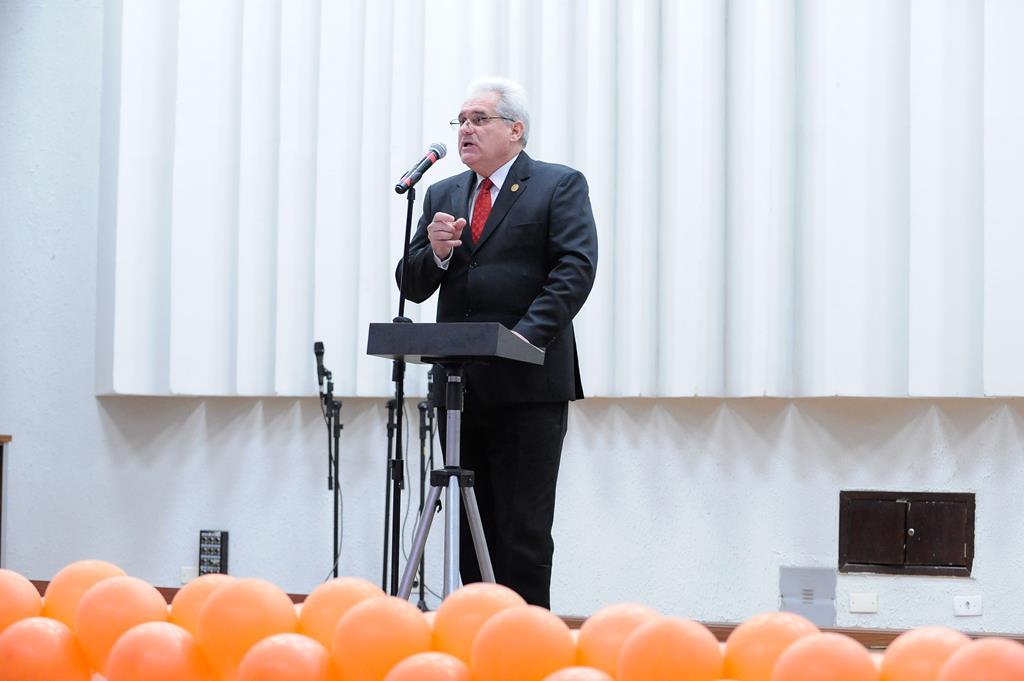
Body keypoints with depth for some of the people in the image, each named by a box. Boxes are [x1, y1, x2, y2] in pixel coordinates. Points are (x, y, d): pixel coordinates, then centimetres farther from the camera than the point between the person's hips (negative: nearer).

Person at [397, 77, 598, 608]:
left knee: (524, 529, -5)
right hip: (459, 381, 6)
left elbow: (575, 269, -10)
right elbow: (412, 286, 14)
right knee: (470, 526, 8)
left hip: (528, 384, -6)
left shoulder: (559, 186, 2)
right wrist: (436, 252, -8)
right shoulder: (443, 195, 18)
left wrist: (526, 335, -22)